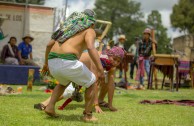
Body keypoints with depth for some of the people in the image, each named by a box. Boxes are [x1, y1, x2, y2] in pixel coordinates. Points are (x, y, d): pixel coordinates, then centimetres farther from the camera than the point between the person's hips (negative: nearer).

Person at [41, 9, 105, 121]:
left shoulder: (68, 28, 31)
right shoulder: (90, 31, 10)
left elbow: (49, 44, 30)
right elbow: (90, 47, -12)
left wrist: (46, 63, 43)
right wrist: (101, 70, -16)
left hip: (53, 62, 7)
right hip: (68, 62, -7)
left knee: (64, 82, 38)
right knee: (92, 83, 17)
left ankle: (50, 106, 21)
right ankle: (88, 115, 18)